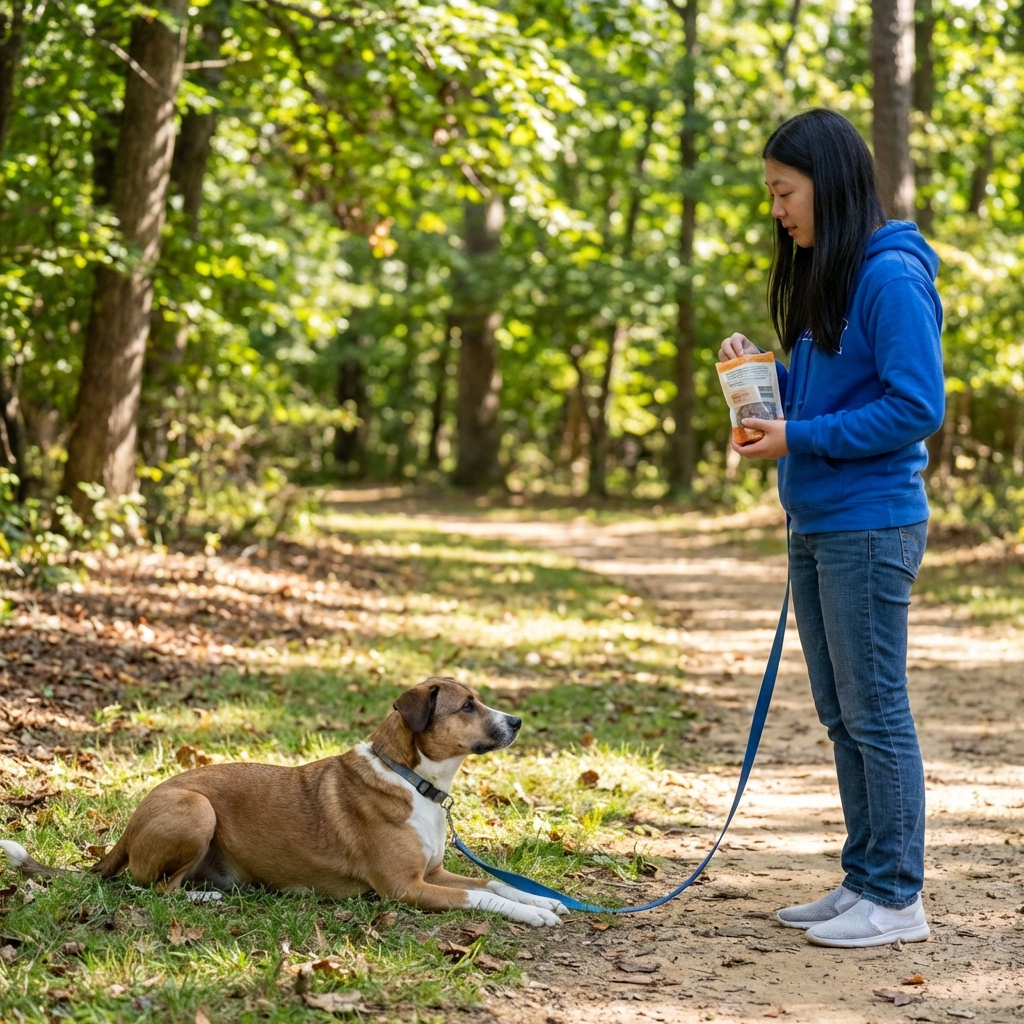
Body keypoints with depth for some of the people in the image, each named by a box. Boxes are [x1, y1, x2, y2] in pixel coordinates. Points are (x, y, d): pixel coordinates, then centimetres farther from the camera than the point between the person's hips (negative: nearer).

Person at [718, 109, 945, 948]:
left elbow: (916, 407, -18)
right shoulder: (823, 279, 15)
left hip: (869, 526, -9)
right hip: (815, 527, 9)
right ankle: (864, 880, 23)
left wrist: (799, 440, -18)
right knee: (842, 715, 14)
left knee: (875, 711, -3)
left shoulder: (890, 276, -14)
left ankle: (897, 897, 6)